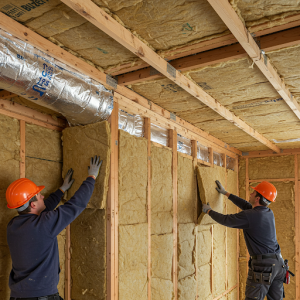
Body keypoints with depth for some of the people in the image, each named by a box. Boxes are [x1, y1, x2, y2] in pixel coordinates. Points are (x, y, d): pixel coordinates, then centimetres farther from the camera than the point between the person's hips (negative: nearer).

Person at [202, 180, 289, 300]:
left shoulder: (248, 216, -16)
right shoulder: (269, 213, 9)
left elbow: (225, 220, -5)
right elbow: (246, 205, 22)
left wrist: (209, 211, 13)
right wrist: (225, 193, 29)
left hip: (263, 264, -8)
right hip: (278, 263, 8)